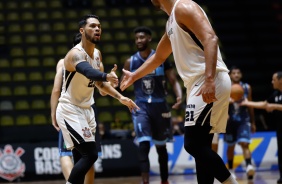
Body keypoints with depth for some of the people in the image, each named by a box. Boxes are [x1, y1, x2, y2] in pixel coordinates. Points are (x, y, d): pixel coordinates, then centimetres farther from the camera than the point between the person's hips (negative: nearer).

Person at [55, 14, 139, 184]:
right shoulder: (76, 54, -23)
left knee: (81, 158, 10)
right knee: (90, 154, -18)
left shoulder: (97, 54, 6)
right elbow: (88, 71, -46)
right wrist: (107, 76, -67)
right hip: (70, 110, -9)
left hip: (86, 109, 9)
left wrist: (120, 97, 8)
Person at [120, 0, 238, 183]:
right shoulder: (172, 21, 23)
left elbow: (210, 39, -21)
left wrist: (210, 79, -31)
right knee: (200, 146, 9)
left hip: (210, 83, -10)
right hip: (200, 84, 10)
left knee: (193, 144, -14)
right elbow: (159, 57, 39)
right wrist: (134, 76, 50)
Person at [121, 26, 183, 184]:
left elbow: (174, 81, -2)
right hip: (141, 106, -1)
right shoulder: (131, 62, 0)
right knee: (144, 145, -18)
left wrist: (179, 96, -21)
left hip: (159, 106, 1)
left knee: (161, 146, 15)